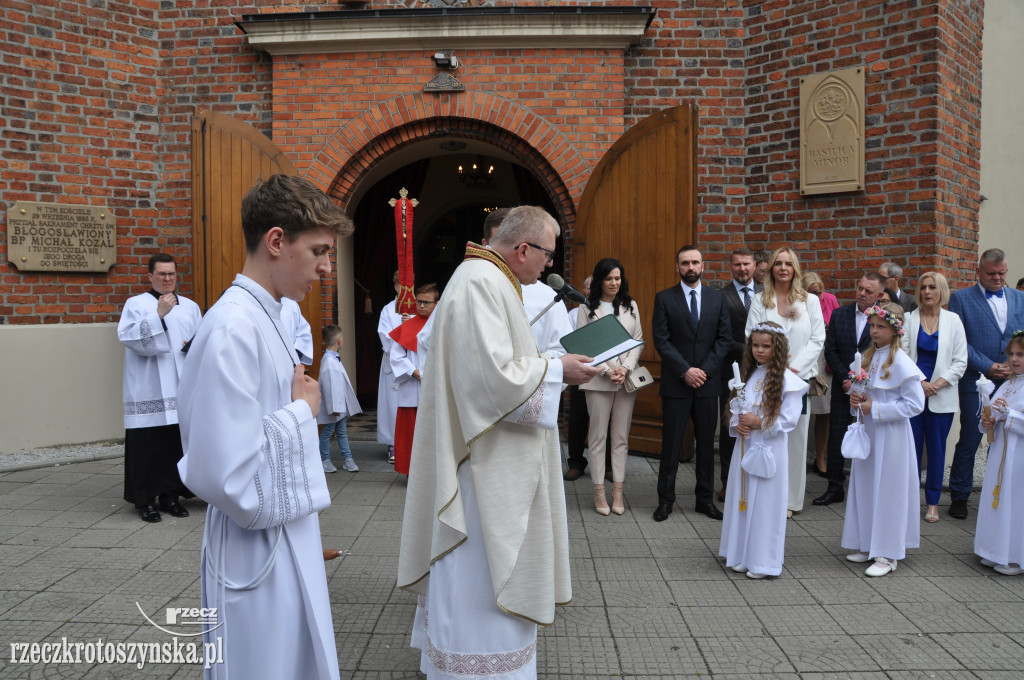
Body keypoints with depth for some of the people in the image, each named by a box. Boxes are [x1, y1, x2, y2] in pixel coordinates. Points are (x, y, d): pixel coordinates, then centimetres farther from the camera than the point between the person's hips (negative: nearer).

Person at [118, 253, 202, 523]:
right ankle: (145, 500, 10)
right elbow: (129, 337, -13)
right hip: (148, 392, -4)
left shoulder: (190, 306, 15)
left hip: (181, 389, 4)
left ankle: (170, 495, 20)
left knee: (177, 444, 7)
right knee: (147, 446, -2)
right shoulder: (136, 304, 2)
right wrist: (158, 313, -20)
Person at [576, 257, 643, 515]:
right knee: (598, 436, 2)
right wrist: (606, 370, -12)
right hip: (599, 379, -3)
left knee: (621, 437, 6)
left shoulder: (630, 306, 11)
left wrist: (626, 368, -8)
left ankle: (618, 491, 12)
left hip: (627, 379, 3)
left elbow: (638, 340, 8)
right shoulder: (587, 308, 1)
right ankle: (599, 491, 10)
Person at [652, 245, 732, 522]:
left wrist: (704, 369, -8)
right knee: (671, 444, 3)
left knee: (706, 444, 9)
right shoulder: (664, 298, 0)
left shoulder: (718, 297, 7)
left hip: (707, 382, 2)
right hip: (675, 384, -2)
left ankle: (705, 499, 20)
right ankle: (665, 499, 14)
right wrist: (685, 371, -13)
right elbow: (661, 340, -6)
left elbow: (724, 338, 4)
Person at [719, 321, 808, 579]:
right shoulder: (749, 375, 11)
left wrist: (760, 423, -18)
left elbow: (789, 419, -13)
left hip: (770, 450, -6)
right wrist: (736, 424, -6)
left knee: (765, 504, 0)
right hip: (745, 446, 6)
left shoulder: (787, 379, -9)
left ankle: (762, 561, 11)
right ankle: (741, 555, 24)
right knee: (743, 500, 12)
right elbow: (736, 408, 14)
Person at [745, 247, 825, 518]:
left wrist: (794, 367, -9)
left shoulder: (810, 300, 8)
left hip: (799, 378, 1)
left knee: (796, 437, 3)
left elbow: (817, 339, 2)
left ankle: (790, 499, 12)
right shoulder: (760, 301, 7)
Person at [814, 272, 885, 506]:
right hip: (843, 388, 3)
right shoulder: (839, 315, 3)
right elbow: (830, 351, 3)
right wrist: (845, 378, -7)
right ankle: (835, 488, 15)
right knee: (836, 439, 5)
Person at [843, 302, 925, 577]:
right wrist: (857, 399, -3)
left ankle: (887, 554, 12)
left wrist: (875, 408, -18)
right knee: (865, 487, 12)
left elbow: (915, 404, -17)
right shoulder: (868, 356, 8)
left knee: (888, 490, 1)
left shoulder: (901, 363, -15)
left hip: (891, 435, -7)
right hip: (867, 431, 8)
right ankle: (868, 546, 24)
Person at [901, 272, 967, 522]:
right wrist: (919, 382, -12)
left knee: (937, 450, 6)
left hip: (941, 397, 1)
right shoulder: (909, 319, 1)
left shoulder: (953, 320, 4)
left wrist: (938, 383, -10)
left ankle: (933, 502, 16)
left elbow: (960, 361, 2)